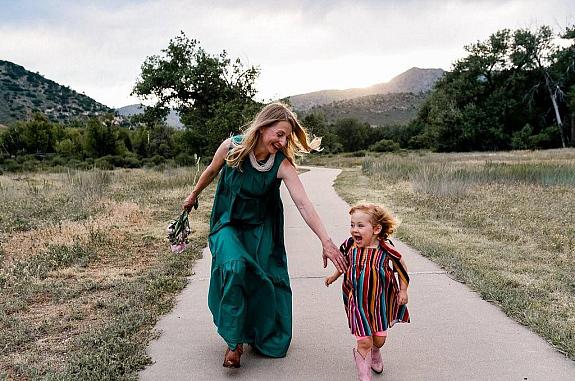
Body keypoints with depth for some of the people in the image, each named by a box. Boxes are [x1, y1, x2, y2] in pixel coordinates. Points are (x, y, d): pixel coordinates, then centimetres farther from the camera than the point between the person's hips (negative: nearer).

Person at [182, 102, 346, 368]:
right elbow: (211, 172, 1)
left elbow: (303, 204, -28)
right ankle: (233, 341, -10)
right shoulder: (232, 147, -19)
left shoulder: (282, 164, -21)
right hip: (228, 223, -1)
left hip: (260, 229, 1)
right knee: (234, 268, -25)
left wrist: (326, 241, -36)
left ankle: (263, 337, 31)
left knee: (263, 279, 3)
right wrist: (194, 196, 17)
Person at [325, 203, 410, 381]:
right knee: (364, 341, -2)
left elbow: (400, 265, -1)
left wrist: (403, 290, 2)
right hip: (358, 302, 0)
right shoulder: (350, 246, -13)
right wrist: (335, 275, 19)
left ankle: (375, 353, 51)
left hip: (380, 301, 0)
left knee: (379, 339, 15)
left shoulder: (384, 248, -19)